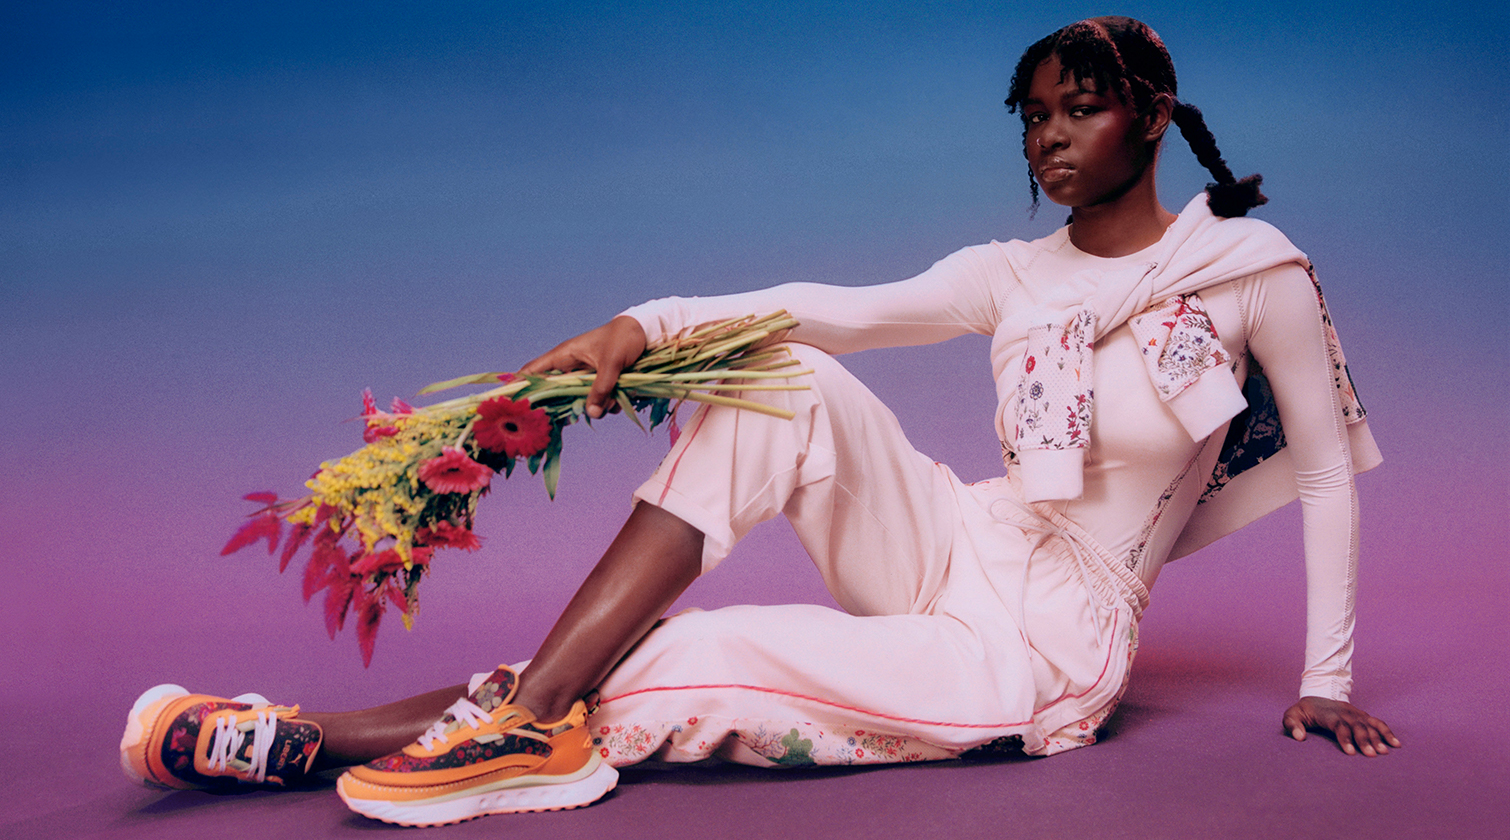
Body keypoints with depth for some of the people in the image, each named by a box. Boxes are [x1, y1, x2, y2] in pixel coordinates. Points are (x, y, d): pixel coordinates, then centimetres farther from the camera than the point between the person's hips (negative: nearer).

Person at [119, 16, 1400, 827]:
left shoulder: (1254, 269, -5)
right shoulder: (1013, 276, 6)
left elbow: (1327, 475, 2)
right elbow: (840, 310, -8)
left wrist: (1327, 682, 0)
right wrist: (644, 325, -23)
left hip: (1040, 654, -4)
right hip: (955, 557, 4)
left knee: (689, 664, -21)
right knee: (783, 382, -22)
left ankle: (314, 741, -15)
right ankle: (523, 711, -25)